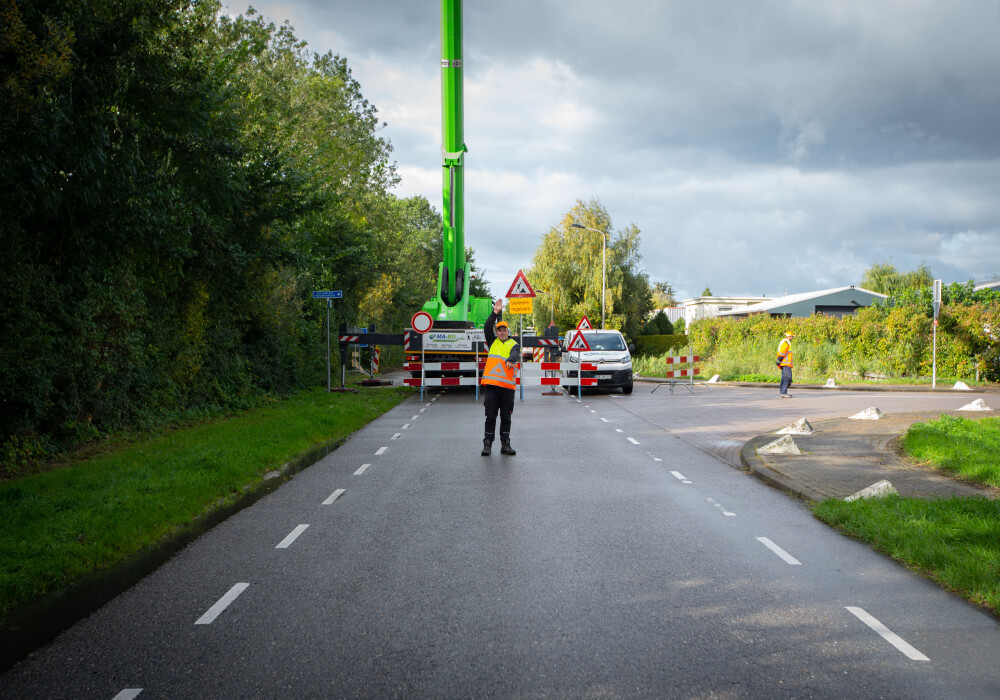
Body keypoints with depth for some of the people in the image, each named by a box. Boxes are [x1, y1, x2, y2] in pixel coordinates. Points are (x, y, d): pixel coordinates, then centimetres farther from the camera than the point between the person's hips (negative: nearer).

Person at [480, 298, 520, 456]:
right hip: (491, 384, 0)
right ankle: (487, 444, 3)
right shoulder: (493, 342, 16)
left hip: (507, 386, 0)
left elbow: (515, 355, -12)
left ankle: (505, 445, 12)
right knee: (490, 416, 0)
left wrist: (510, 361, -35)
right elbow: (487, 328, 1)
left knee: (506, 417, 6)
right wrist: (495, 313, -9)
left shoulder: (513, 344, 9)